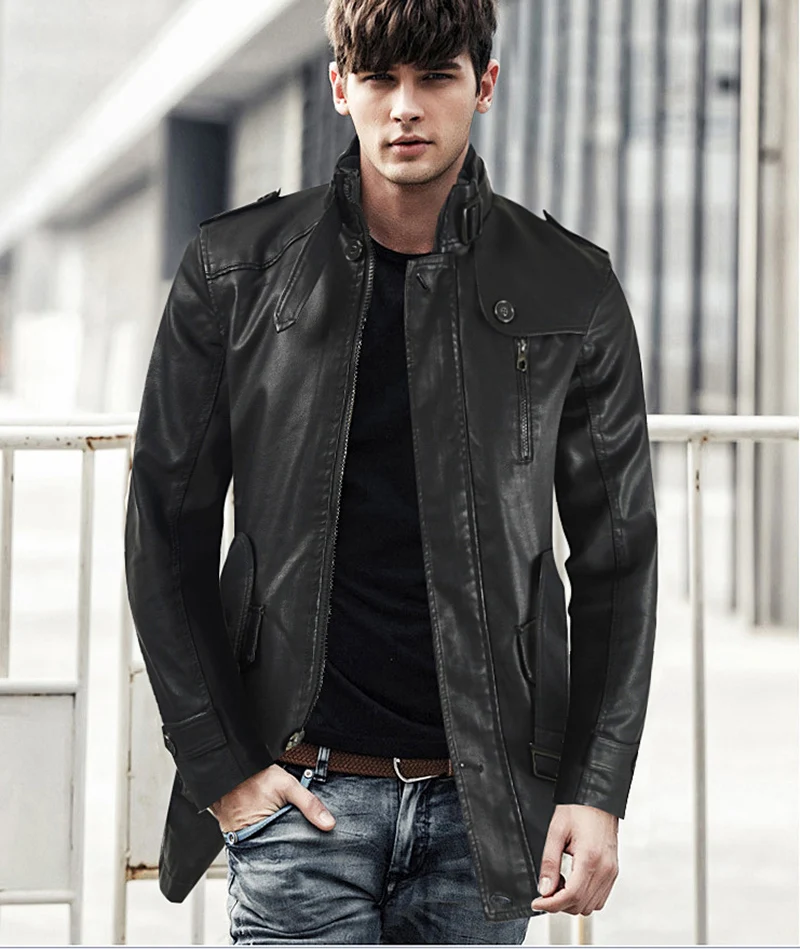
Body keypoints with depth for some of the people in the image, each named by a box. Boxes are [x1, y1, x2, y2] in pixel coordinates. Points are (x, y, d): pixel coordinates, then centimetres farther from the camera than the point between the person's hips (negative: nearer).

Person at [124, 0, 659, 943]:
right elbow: (167, 529, 3)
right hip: (299, 794, -1)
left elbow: (616, 557, 6)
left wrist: (598, 793, -1)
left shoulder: (571, 292, 2)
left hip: (486, 804, 1)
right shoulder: (236, 270, 1)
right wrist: (218, 765, -3)